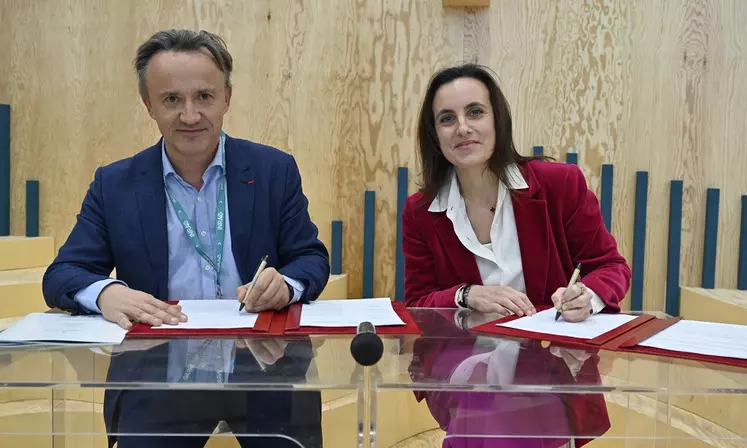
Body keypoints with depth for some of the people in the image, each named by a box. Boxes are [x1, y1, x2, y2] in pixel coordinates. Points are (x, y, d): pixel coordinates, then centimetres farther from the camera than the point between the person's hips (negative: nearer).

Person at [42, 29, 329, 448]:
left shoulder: (275, 170, 2)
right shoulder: (115, 184, 4)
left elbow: (312, 259, 4)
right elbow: (61, 275, 3)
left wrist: (286, 284, -21)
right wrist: (107, 292, -21)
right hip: (156, 376, 0)